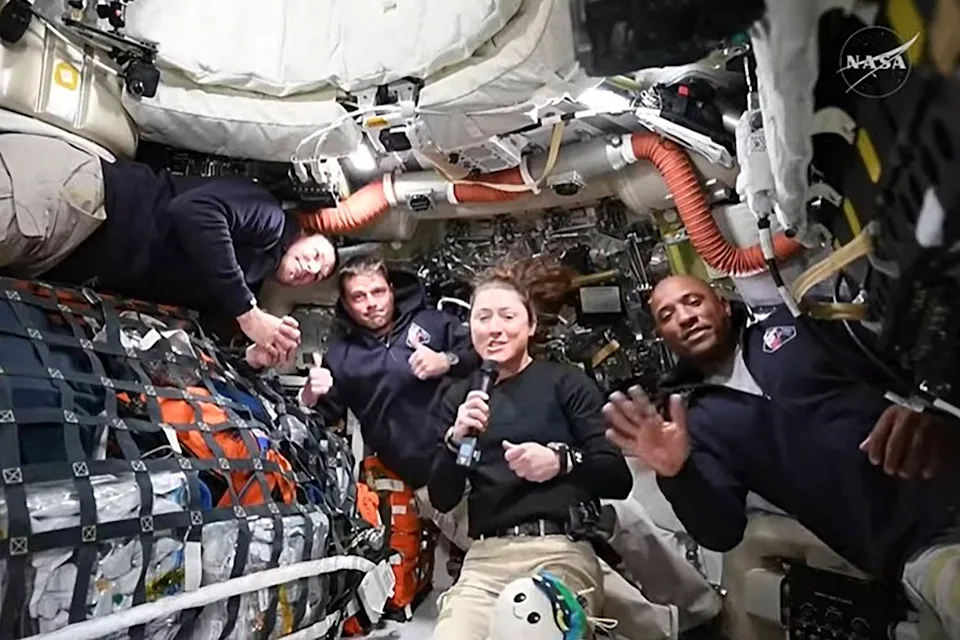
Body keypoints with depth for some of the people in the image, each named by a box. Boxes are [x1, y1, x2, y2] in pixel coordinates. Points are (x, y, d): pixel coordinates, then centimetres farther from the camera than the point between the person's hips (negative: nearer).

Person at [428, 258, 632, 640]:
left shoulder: (566, 381, 6)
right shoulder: (457, 398, 14)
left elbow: (619, 479, 0)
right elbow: (442, 499, 10)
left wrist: (562, 461, -19)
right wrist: (455, 438, -8)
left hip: (561, 549, -2)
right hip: (484, 557, 3)